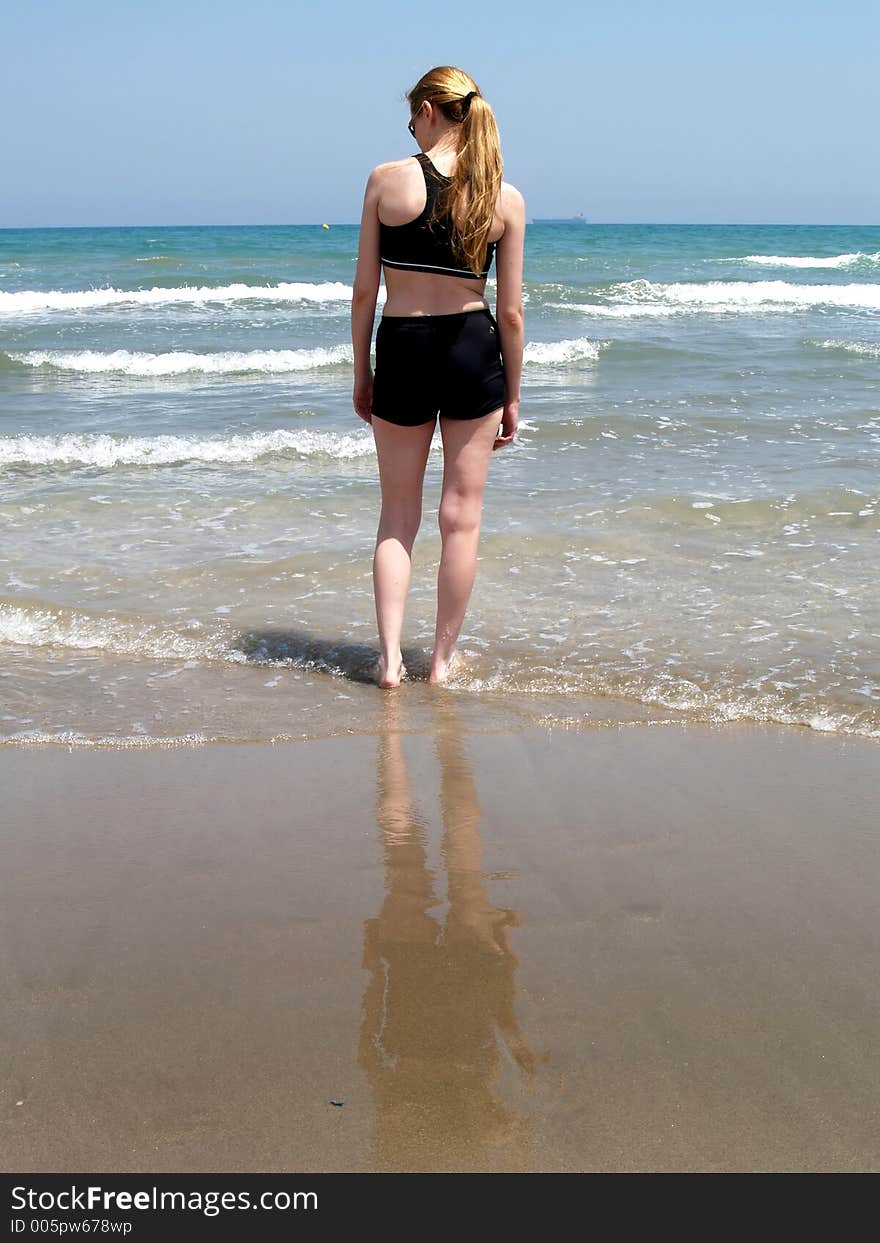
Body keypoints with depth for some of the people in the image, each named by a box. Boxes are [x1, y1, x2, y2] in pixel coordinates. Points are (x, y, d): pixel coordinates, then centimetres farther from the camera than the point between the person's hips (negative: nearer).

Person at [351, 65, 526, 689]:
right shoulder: (506, 198, -1)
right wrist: (512, 396, 11)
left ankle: (390, 657, 6)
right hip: (475, 352, 1)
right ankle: (443, 658, 16)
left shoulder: (387, 180, -4)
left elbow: (364, 290, -2)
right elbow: (511, 311, 1)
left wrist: (362, 375, 9)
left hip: (402, 352, 0)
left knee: (398, 516, 12)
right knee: (462, 516, 9)